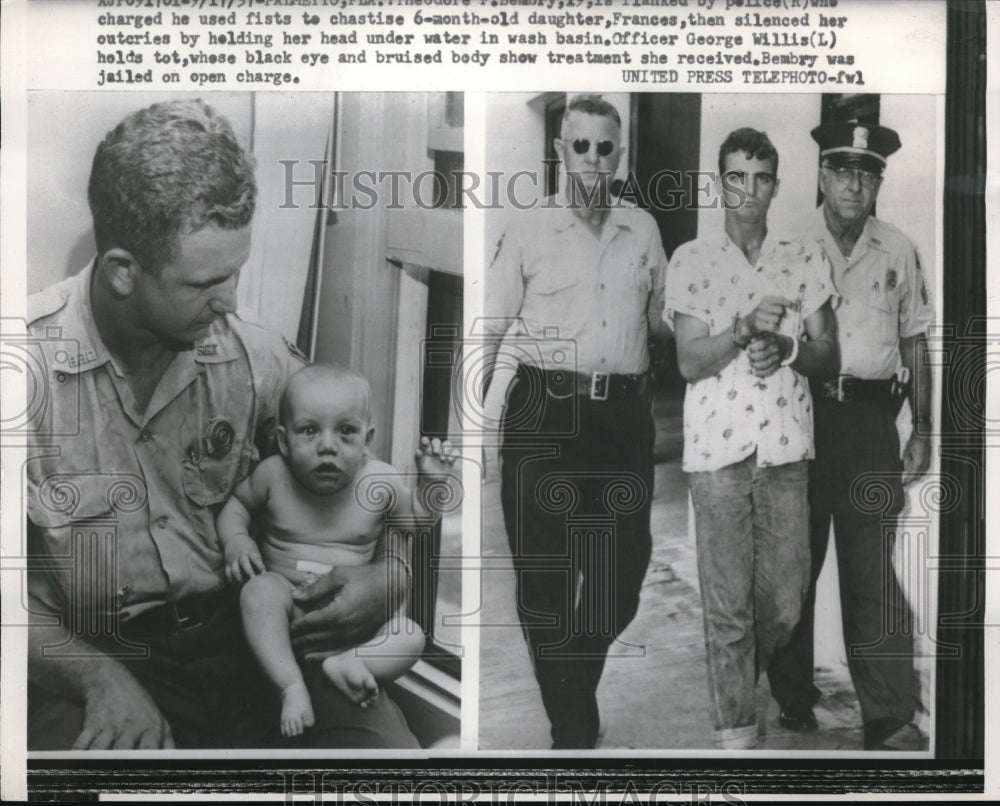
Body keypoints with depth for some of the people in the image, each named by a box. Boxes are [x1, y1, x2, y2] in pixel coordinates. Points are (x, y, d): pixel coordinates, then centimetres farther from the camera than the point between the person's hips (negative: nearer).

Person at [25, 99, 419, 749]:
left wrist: (394, 572, -10)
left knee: (390, 744, -17)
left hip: (246, 638, 2)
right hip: (82, 660, -2)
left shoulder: (255, 356, -4)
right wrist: (98, 677, -21)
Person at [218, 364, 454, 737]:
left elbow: (415, 520, 8)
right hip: (286, 594, -1)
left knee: (412, 638, -21)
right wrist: (234, 540, -8)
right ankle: (292, 685, -37)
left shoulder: (380, 481, -8)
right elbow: (237, 502, 12)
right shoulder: (273, 474, -8)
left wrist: (431, 481, -10)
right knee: (258, 591, -35)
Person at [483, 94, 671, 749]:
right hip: (544, 415, -3)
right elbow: (489, 330, 2)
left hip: (626, 416, 3)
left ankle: (577, 691, 35)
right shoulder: (530, 229, 4)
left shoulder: (643, 229, 13)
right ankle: (574, 730, 12)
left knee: (623, 570, 9)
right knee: (543, 572, -1)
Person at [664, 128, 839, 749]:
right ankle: (736, 731, 16)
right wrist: (744, 328, -19)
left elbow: (829, 356, 7)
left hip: (787, 447, 3)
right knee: (728, 602, 2)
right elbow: (690, 362, -4)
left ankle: (733, 681, 36)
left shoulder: (806, 259, 9)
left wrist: (786, 348, -13)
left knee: (785, 603, 8)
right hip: (718, 448, -2)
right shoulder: (691, 260, 2)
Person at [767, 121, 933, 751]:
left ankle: (891, 720, 4)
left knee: (873, 570, -2)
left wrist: (923, 430, 11)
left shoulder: (900, 252, 10)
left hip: (872, 419, 1)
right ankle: (794, 701, 21)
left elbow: (914, 345, 14)